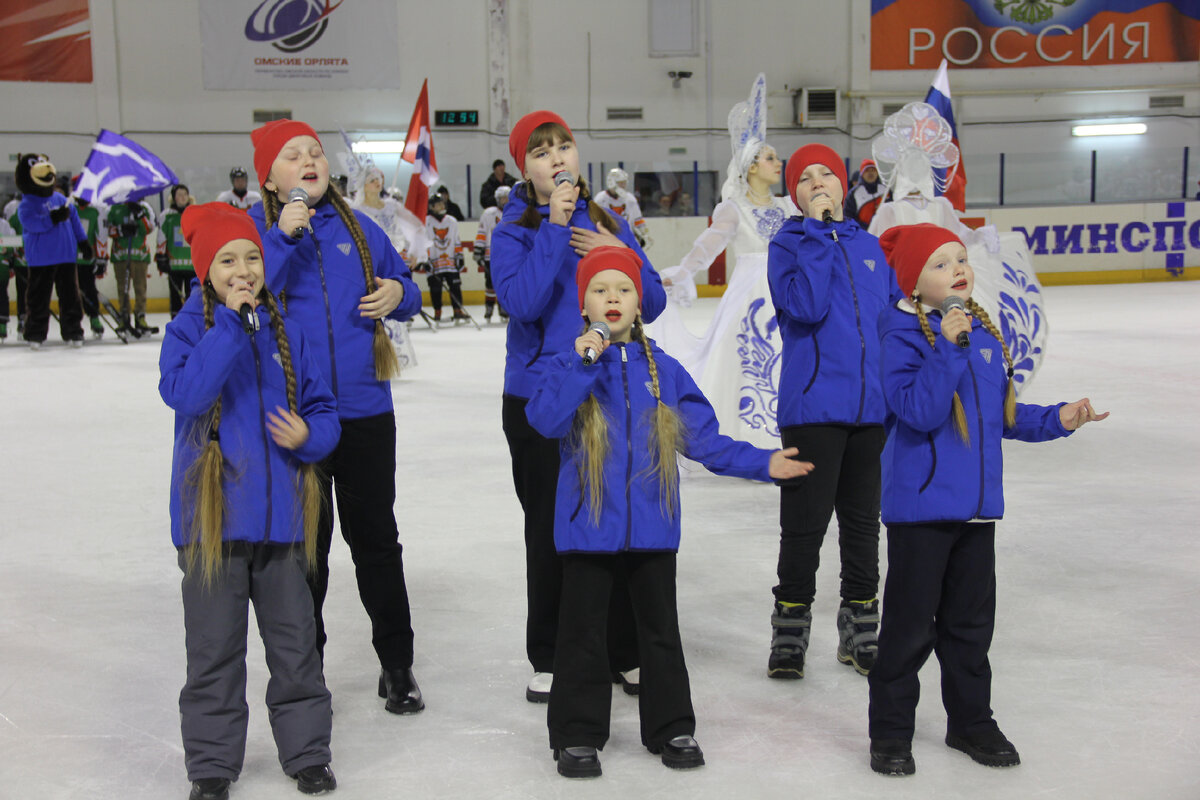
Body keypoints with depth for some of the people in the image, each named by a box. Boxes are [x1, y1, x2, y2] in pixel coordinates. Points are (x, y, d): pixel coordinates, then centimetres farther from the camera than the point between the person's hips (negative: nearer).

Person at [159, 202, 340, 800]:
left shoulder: (286, 331, 7)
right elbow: (183, 392, -23)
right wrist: (232, 325, -25)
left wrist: (309, 434, -11)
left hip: (281, 513, 3)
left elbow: (323, 409, 11)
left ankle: (306, 752, 27)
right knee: (214, 647, 7)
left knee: (293, 640, 12)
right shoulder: (190, 328, -4)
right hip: (213, 513, -3)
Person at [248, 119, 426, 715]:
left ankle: (396, 664, 24)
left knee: (376, 539, 11)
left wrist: (399, 293, -4)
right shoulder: (256, 229, 0)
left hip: (364, 412, 3)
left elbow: (403, 288, 19)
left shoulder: (357, 226, 9)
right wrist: (283, 236, -22)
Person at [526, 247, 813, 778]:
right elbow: (544, 420, -21)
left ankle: (671, 728, 29)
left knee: (661, 629, 14)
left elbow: (703, 438, 6)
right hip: (588, 526, -2)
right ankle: (577, 735, 21)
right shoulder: (569, 367, -3)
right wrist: (582, 363, -26)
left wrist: (762, 463, -1)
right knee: (583, 632, 7)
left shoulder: (664, 371, 4)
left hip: (652, 525, 3)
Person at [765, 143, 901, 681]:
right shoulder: (787, 243, -1)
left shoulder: (869, 246, 13)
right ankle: (790, 633, 14)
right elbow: (805, 306, -19)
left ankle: (860, 631, 25)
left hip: (872, 407, 5)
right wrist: (817, 229, -15)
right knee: (805, 522, -1)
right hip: (812, 406, -4)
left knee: (863, 520, 13)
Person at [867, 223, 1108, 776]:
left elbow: (1004, 415, 18)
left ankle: (971, 721, 33)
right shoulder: (903, 336, -12)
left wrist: (1057, 419, 5)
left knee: (972, 621, 17)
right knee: (910, 624, 1)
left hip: (978, 503, 7)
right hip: (920, 506, -7)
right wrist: (949, 348, -29)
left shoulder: (985, 333, 9)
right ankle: (890, 732, 16)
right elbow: (919, 411, -25)